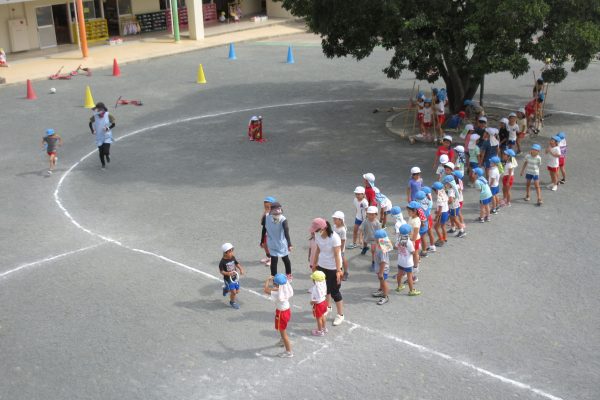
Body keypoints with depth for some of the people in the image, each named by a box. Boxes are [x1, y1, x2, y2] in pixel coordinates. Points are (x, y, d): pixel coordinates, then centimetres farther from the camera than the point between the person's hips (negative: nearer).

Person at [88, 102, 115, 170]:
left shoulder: (108, 116, -10)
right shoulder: (95, 117, -5)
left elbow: (113, 124, 0)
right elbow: (90, 123, 11)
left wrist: (108, 128, -18)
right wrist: (92, 130, -4)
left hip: (107, 137, -2)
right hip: (99, 137, 2)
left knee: (106, 151, -15)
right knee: (101, 152, 5)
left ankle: (108, 155, 25)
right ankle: (103, 165, 27)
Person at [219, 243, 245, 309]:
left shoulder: (233, 258, -3)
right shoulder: (223, 262, -21)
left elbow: (237, 264, 8)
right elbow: (221, 271, -17)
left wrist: (241, 269, -10)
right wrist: (227, 273, -33)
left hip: (235, 278, 6)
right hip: (228, 279, -6)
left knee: (237, 291, 14)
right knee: (233, 292, -7)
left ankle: (226, 289, 43)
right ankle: (232, 302, 22)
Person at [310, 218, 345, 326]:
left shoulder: (334, 238, -26)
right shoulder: (318, 236, -7)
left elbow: (337, 255, -23)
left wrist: (338, 271, -23)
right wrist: (315, 264, 15)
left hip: (333, 268, -6)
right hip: (322, 266, 6)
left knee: (334, 292, 2)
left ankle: (340, 315, 18)